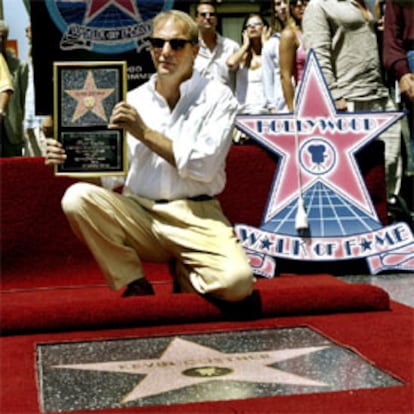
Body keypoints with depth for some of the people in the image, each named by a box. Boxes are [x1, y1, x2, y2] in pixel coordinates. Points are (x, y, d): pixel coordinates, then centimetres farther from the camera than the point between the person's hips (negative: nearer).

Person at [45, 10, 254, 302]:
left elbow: (204, 167, -12)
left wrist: (144, 132, -15)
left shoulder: (217, 97, 1)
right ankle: (135, 285, -5)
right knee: (77, 197, -25)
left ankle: (184, 271, 8)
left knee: (237, 282, -30)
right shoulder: (132, 101, 9)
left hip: (195, 217, -2)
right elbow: (110, 175, 10)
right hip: (138, 213, 3)